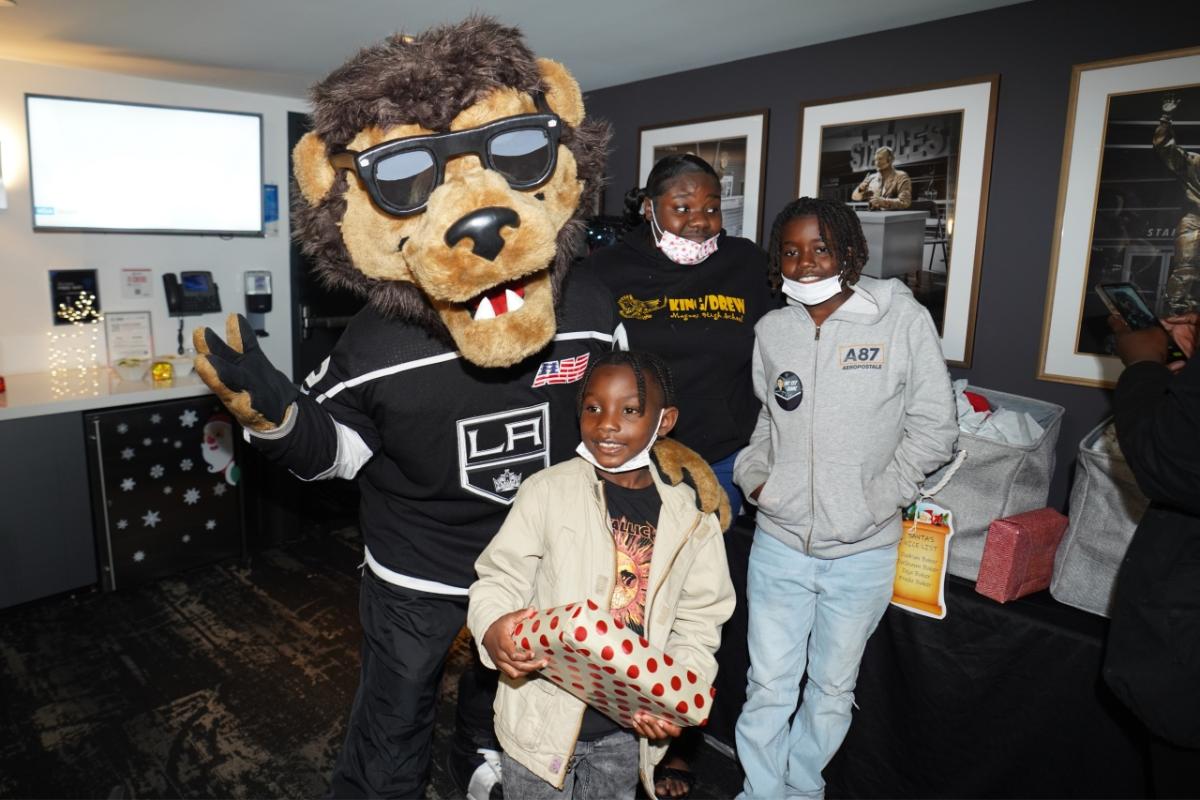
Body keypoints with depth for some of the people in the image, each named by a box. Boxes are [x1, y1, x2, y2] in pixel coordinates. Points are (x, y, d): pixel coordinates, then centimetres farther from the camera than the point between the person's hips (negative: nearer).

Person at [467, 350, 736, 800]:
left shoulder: (688, 518, -4)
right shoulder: (548, 490, -12)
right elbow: (499, 578, -9)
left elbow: (698, 622, 1)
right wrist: (493, 628, -30)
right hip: (545, 719, -2)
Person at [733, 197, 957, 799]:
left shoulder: (902, 318, -7)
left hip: (863, 552, -1)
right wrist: (754, 474, 3)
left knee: (833, 688, 17)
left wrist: (875, 499, -8)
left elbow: (935, 427, -4)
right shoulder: (772, 330, 4)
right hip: (779, 541, 2)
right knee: (767, 687, 11)